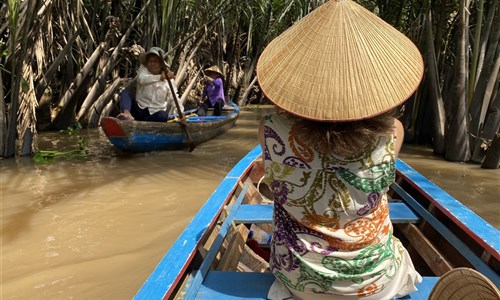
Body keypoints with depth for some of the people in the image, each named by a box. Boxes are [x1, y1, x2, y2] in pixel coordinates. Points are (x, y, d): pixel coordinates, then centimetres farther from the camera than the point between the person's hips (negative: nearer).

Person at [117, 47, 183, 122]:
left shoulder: (169, 79, 5)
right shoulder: (143, 69, 4)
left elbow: (174, 99, -2)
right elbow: (142, 80, -21)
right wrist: (160, 77, -37)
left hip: (155, 114, -1)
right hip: (139, 109, 1)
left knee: (163, 115, -33)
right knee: (126, 91, -20)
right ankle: (127, 114, -47)